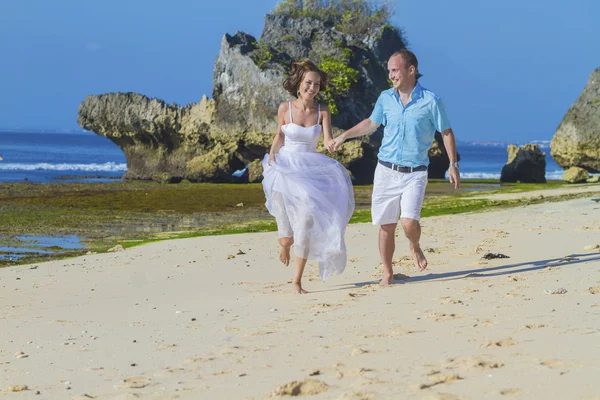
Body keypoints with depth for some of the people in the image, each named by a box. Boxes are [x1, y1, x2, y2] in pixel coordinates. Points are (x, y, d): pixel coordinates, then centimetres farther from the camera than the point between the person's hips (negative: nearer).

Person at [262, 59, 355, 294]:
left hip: (311, 171, 1)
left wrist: (333, 143, -33)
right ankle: (285, 245, 24)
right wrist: (272, 155, -3)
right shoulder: (285, 108, -4)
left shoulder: (323, 112, -3)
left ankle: (297, 281, 3)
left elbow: (328, 141, -11)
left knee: (306, 224, -7)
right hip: (286, 169, -1)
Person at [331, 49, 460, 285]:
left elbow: (446, 133, 1)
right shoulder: (385, 98, 4)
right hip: (386, 170, 4)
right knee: (386, 226, 4)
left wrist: (453, 165, -2)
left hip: (414, 174, -3)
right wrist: (343, 136, 19)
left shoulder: (430, 101, -8)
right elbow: (371, 124, 22)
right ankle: (387, 273, 17)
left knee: (409, 222, -18)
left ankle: (415, 248, 15)